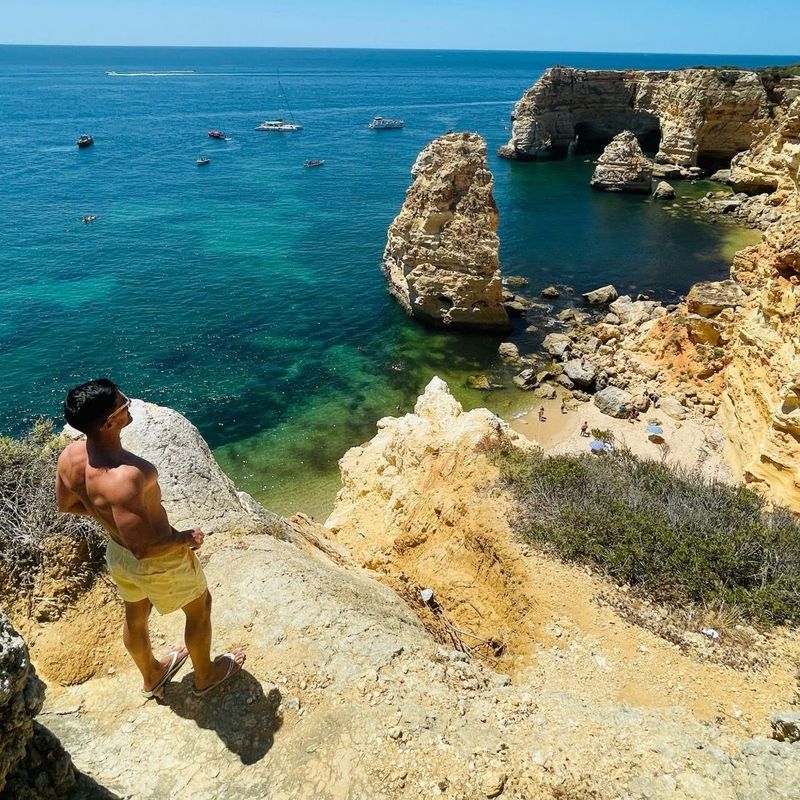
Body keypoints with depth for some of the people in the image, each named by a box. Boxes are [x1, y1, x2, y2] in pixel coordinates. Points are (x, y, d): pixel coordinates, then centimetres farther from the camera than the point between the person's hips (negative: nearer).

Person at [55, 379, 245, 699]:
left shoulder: (69, 456, -17)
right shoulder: (124, 478, -43)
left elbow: (66, 505, 2)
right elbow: (143, 548, -35)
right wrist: (184, 539, -17)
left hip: (117, 552, 7)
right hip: (158, 561, -7)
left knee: (135, 616, 31)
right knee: (199, 607, 22)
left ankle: (152, 676, 59)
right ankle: (205, 675, 47)